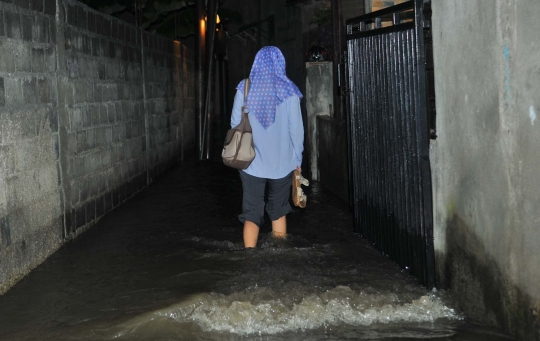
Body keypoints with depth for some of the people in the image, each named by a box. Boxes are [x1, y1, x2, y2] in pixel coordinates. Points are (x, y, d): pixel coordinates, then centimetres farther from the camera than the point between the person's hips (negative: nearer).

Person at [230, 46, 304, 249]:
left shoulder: (245, 88, -2)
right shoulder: (288, 90, -4)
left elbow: (235, 123, 2)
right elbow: (296, 128, -4)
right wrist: (298, 158, 7)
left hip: (251, 162, 0)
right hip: (281, 162, 0)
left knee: (251, 212, 3)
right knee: (278, 211, 16)